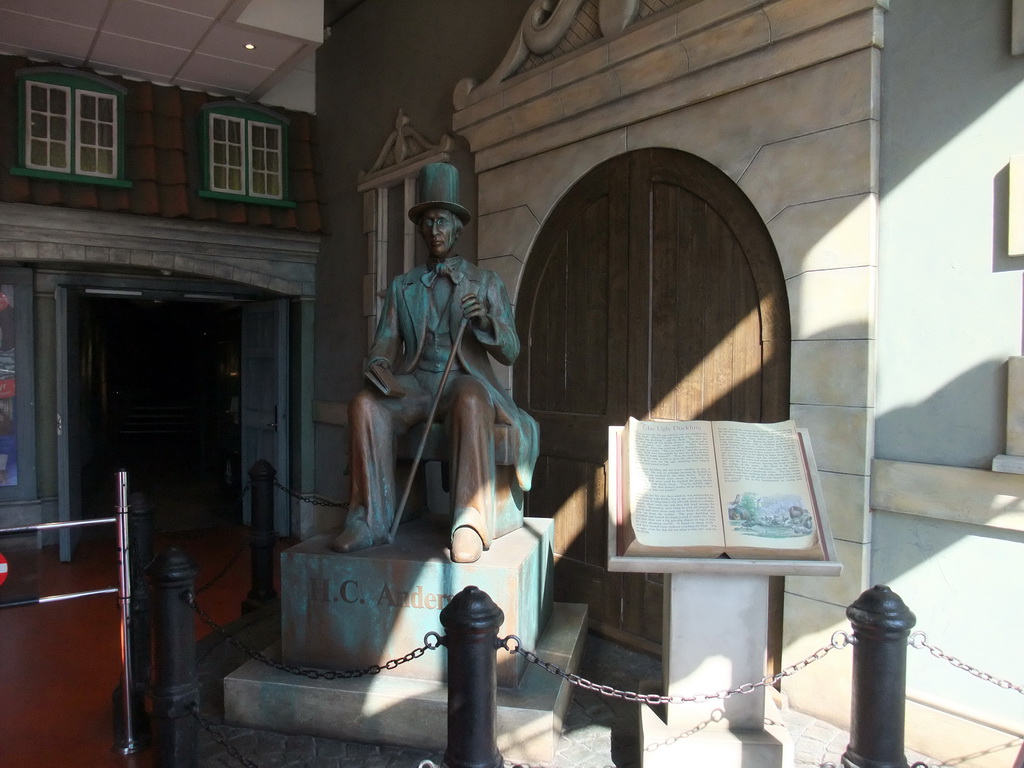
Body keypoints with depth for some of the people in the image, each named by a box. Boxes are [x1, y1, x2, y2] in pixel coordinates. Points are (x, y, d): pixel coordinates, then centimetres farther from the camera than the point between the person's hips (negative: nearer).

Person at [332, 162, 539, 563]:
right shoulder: (402, 286, 19)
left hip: (466, 380, -2)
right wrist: (378, 366, -12)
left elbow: (510, 352, 6)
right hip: (414, 383, 3)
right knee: (364, 403, -29)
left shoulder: (486, 283, 13)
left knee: (471, 402, -39)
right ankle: (372, 522, -26)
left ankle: (470, 526, -38)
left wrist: (485, 321, -15)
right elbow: (384, 344, 12)